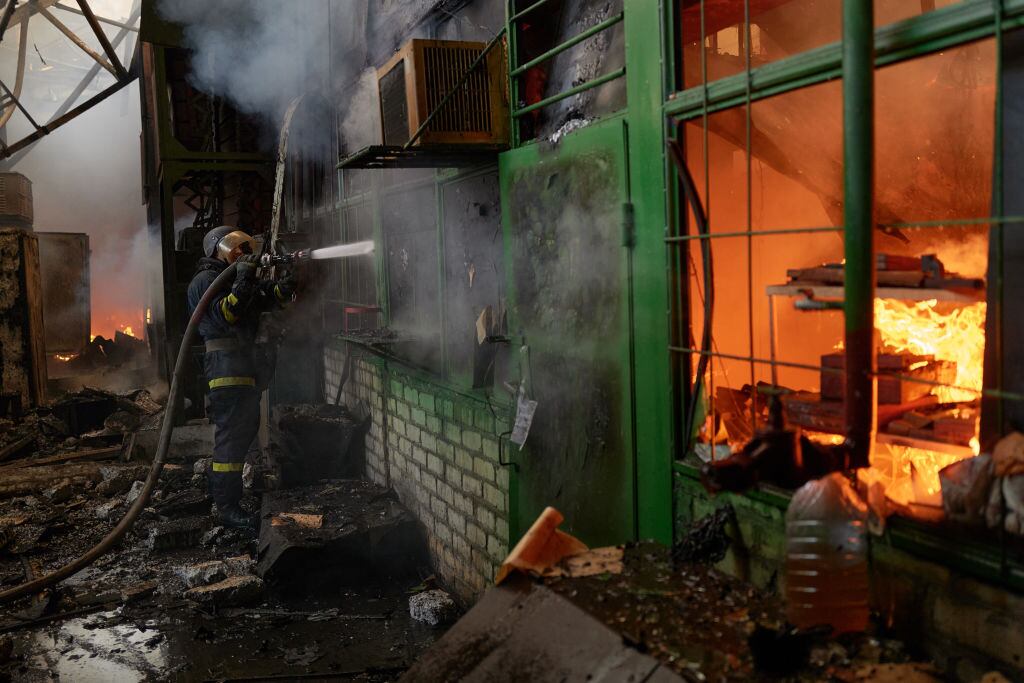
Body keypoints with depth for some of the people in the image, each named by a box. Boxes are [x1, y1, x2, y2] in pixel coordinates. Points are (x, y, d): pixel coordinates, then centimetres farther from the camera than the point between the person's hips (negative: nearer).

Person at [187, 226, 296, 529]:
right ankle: (227, 506, -10)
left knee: (246, 428, 18)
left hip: (248, 363, 10)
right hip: (226, 364, -10)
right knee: (231, 435, -12)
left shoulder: (235, 277, 23)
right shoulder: (205, 279, -5)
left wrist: (281, 288, -6)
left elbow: (265, 300, 14)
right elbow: (225, 313, -20)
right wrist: (244, 281, -23)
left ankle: (220, 490, 30)